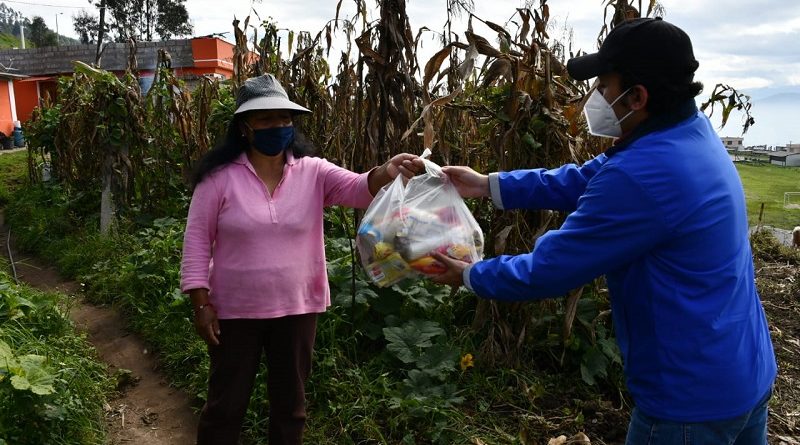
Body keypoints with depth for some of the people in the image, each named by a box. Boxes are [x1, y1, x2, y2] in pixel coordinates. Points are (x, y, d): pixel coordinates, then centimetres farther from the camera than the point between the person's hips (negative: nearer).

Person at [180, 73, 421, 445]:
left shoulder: (312, 172, -4)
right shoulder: (220, 176, -9)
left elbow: (357, 189, -18)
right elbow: (197, 241, -6)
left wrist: (386, 173, -40)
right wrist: (201, 304, -9)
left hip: (297, 309, 2)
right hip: (235, 311, -2)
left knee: (290, 402, 19)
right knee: (226, 404, 15)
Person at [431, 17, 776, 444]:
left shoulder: (638, 177, -31)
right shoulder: (693, 130, -1)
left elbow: (547, 270, -22)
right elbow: (587, 180, 6)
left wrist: (469, 275, -5)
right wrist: (488, 184, 6)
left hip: (694, 396, -8)